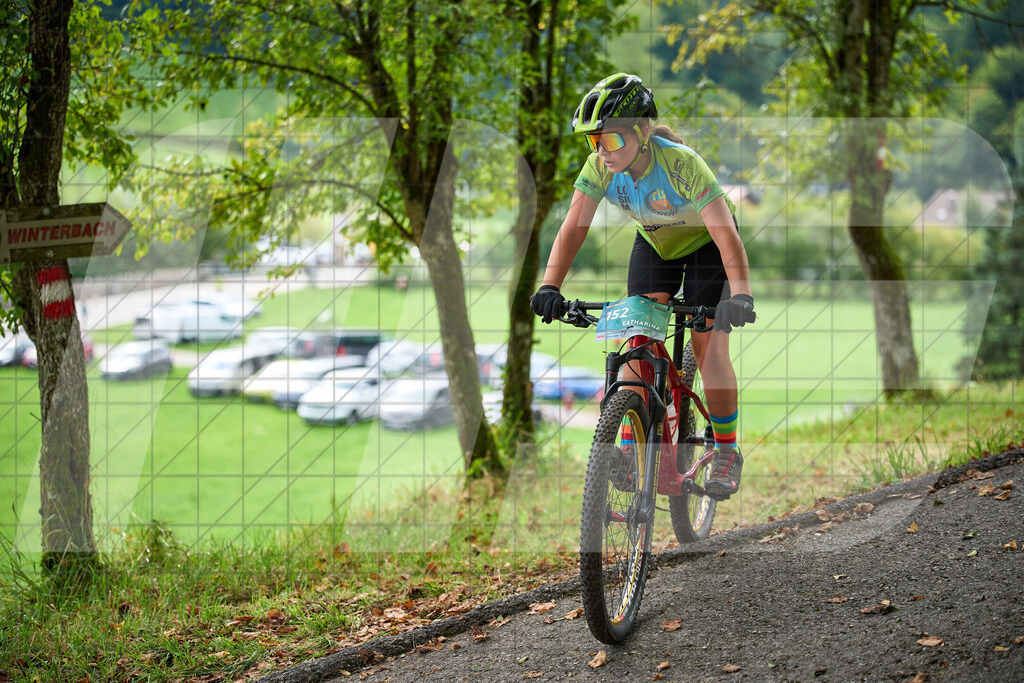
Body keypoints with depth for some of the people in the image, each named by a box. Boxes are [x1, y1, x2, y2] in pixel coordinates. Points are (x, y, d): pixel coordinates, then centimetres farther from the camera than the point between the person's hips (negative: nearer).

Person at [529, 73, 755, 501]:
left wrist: (740, 293, -56)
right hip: (653, 242, 4)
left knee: (708, 346, -12)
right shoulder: (600, 167, -25)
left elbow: (726, 233, -43)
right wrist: (550, 287, -42)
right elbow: (573, 227, -28)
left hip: (704, 241, -4)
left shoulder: (681, 163, -38)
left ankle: (727, 453, 2)